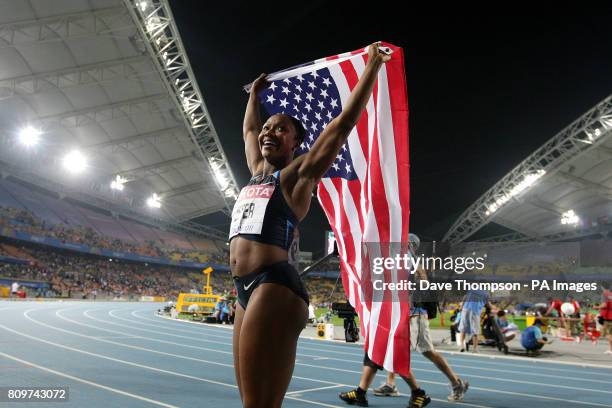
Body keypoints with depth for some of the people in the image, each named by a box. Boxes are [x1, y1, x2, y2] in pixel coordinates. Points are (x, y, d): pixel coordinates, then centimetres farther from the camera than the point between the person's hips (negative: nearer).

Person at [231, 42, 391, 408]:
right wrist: (255, 93, 51)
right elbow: (249, 128, 41)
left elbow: (345, 122, -1)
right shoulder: (257, 171, 22)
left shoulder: (298, 174, 3)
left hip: (275, 287, -8)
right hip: (248, 290, 8)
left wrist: (372, 67, 4)